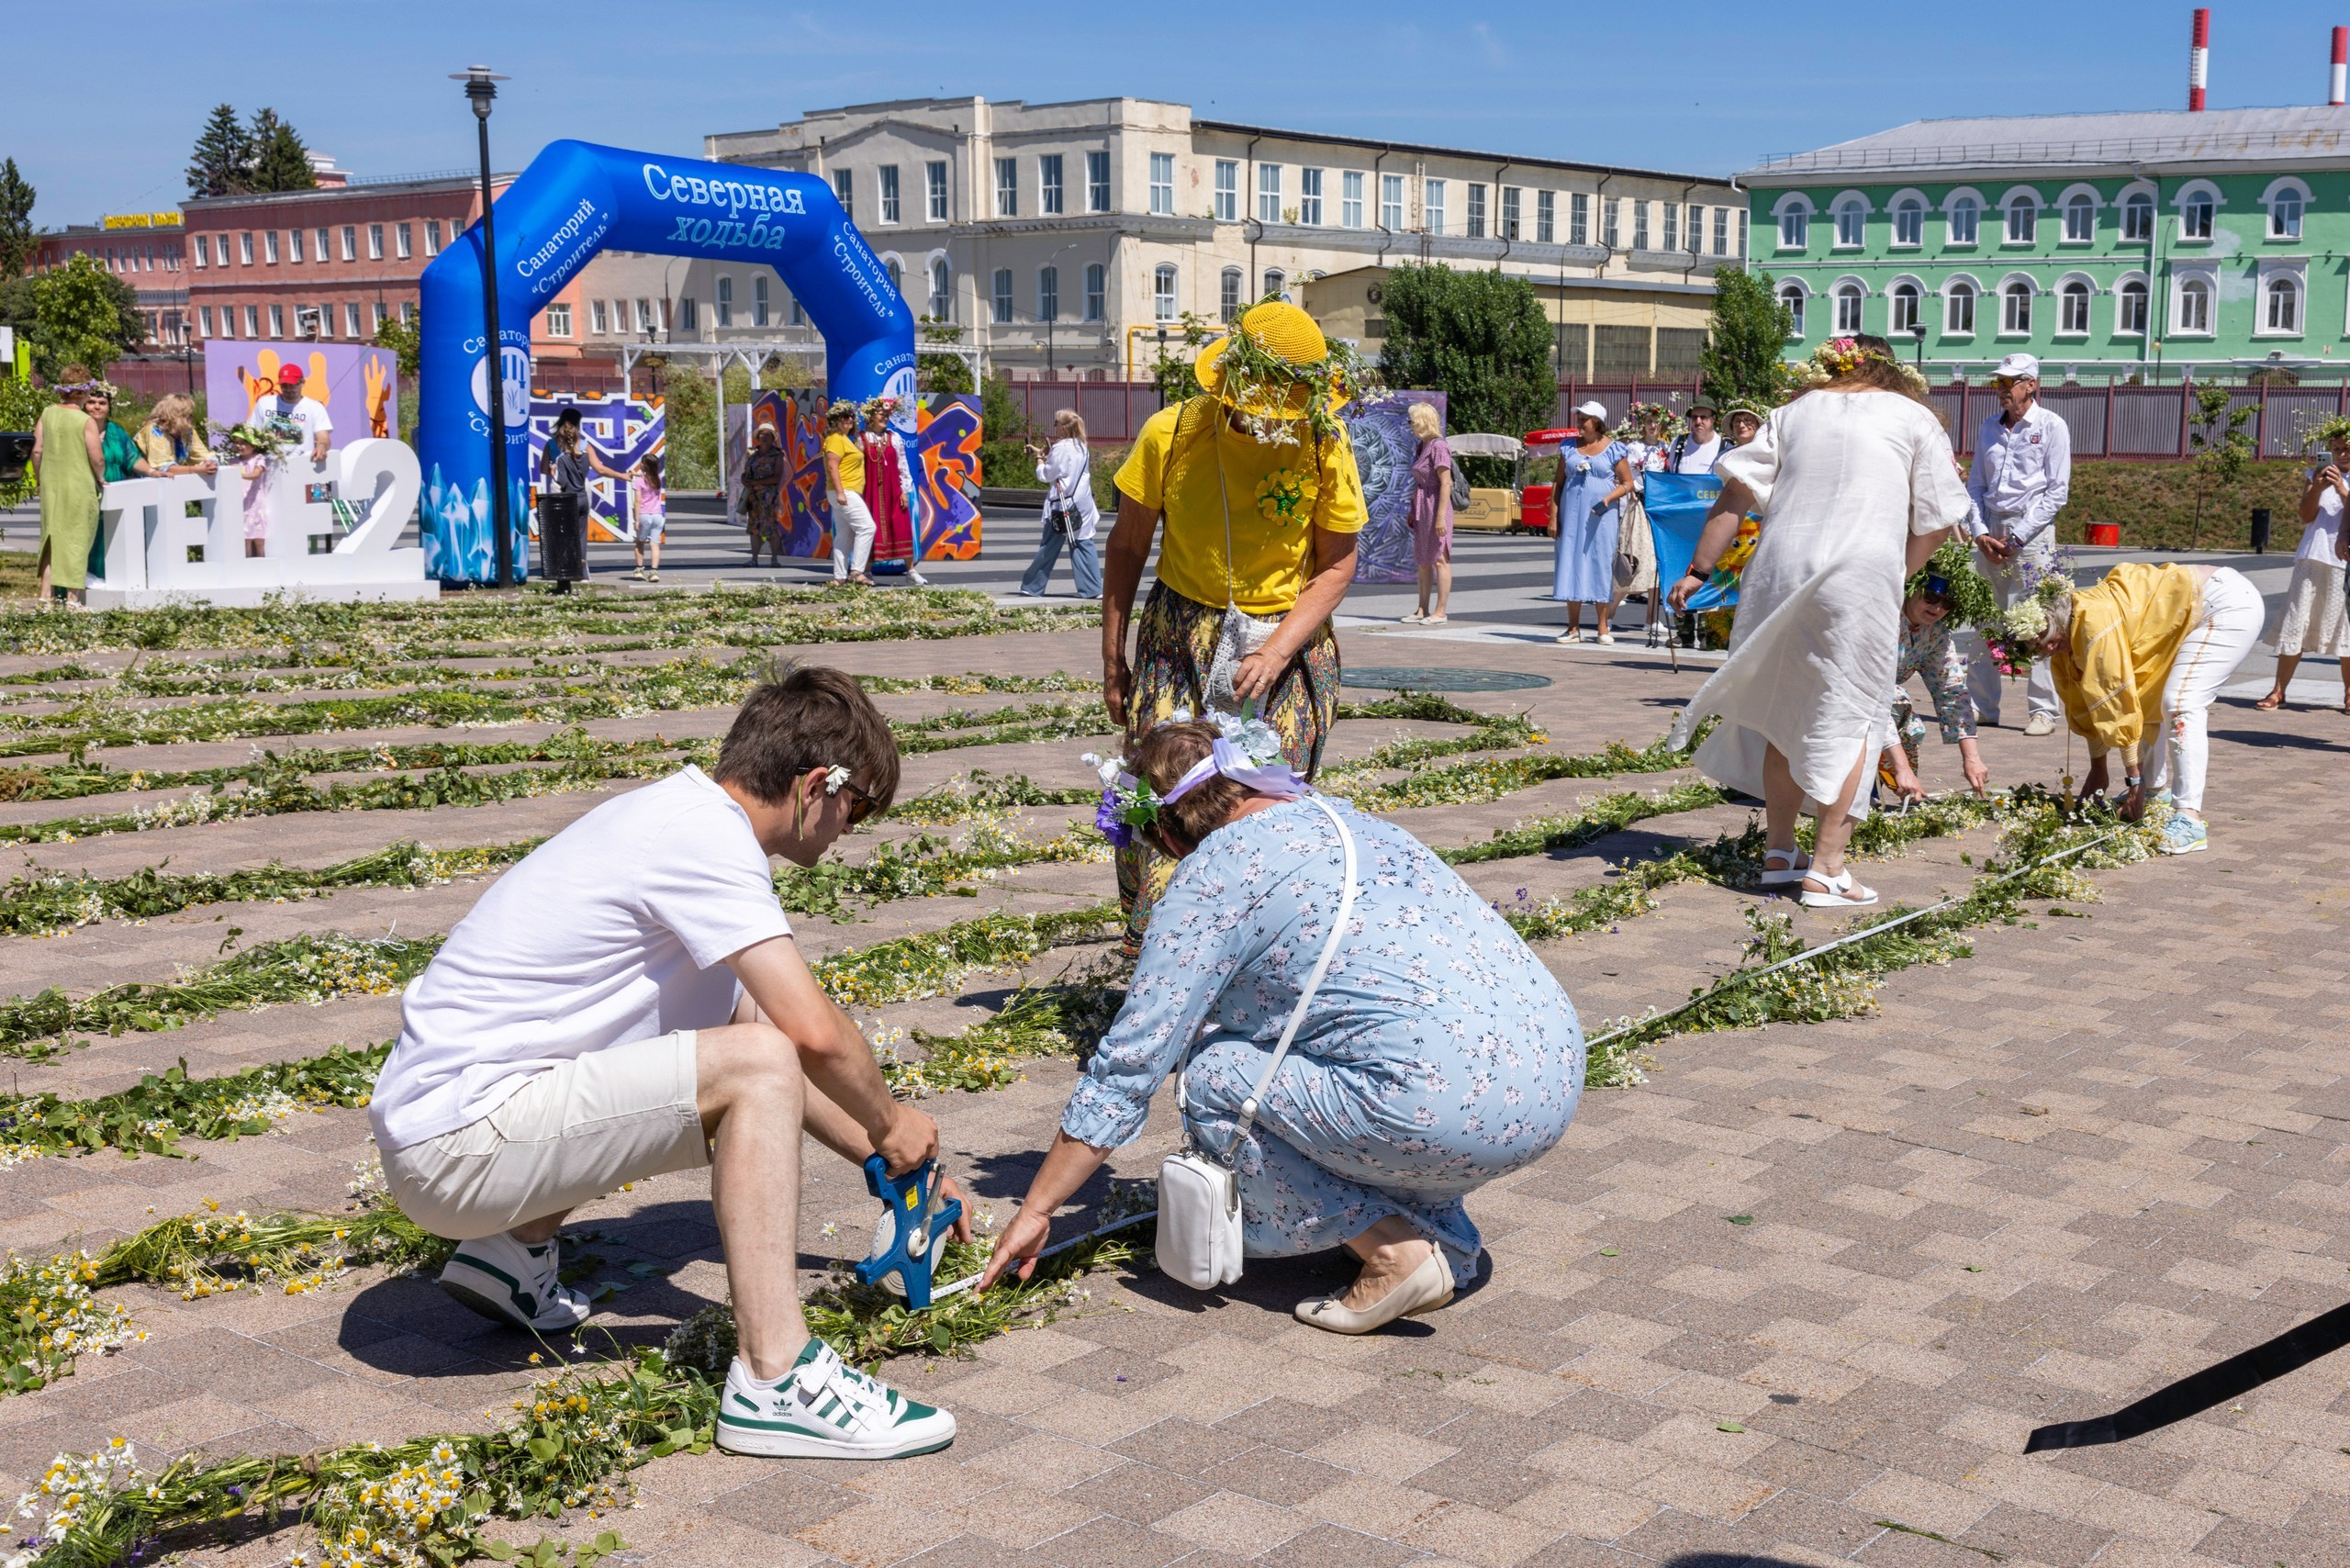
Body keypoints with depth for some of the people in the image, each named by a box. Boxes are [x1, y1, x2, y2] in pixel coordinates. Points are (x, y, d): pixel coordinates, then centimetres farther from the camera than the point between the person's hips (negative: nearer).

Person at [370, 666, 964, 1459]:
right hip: (457, 1145, -10)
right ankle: (776, 1380, -19)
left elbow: (769, 1028, 22)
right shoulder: (704, 834, -15)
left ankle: (515, 1255, 22)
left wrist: (885, 1160, 23)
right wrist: (889, 1123, -2)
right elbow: (814, 1032, -22)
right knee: (754, 1070, -18)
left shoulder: (683, 818, 14)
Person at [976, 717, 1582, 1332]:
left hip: (1463, 1110, -9)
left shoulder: (1213, 872, 0)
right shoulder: (1350, 821, 23)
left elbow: (1128, 1063, 1)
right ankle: (1448, 1240, 17)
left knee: (1209, 1078, 6)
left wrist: (1035, 1211, 12)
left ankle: (1394, 1253, 1)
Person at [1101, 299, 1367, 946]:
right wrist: (1112, 657, 4)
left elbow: (1337, 565, -3)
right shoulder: (1171, 433, -9)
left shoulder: (1326, 444, -9)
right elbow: (1127, 546, 2)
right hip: (1179, 639, 0)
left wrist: (1277, 652, -15)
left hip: (1289, 639, 0)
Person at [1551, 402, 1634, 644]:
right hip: (1572, 514, 3)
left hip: (1601, 516, -3)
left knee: (1601, 565, -3)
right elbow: (1559, 483, 14)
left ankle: (1603, 627, 4)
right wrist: (1554, 516, 6)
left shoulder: (1613, 449, 1)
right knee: (1571, 565, -1)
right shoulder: (1569, 448, 11)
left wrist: (1608, 499, -15)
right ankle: (1573, 627, 3)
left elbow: (1627, 483, 2)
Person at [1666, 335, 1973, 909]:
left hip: (1778, 572, 3)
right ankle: (1826, 871, -1)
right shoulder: (1913, 416, 13)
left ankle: (1779, 852, 22)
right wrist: (1900, 577, 23)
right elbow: (1936, 519, 10)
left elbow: (1736, 494, 9)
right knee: (1848, 716, 3)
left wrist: (1699, 570, 9)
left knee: (1785, 711, 16)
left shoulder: (1795, 412, 18)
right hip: (1862, 576, -3)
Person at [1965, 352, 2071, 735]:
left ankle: (2042, 710, -3)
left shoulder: (2052, 427, 0)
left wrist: (2017, 537, -10)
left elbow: (2057, 491, -4)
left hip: (2031, 532, -5)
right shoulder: (1990, 428, 14)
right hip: (1991, 533, 5)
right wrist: (1981, 532, 0)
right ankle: (1982, 706, 12)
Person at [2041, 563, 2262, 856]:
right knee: (2147, 701, 16)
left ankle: (2190, 821, -28)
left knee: (2180, 705, -22)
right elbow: (2087, 705, 12)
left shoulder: (2094, 622, -26)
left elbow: (2119, 703, -23)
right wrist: (2098, 768, 17)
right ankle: (2157, 791, 27)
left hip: (2230, 604, -11)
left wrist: (2133, 779, -18)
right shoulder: (2073, 631, 2)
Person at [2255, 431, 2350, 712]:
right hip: (2312, 559, 2)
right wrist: (2316, 488, -12)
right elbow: (2306, 516, 3)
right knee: (2296, 624, -1)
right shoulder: (2317, 474, 14)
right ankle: (2279, 690, 1)